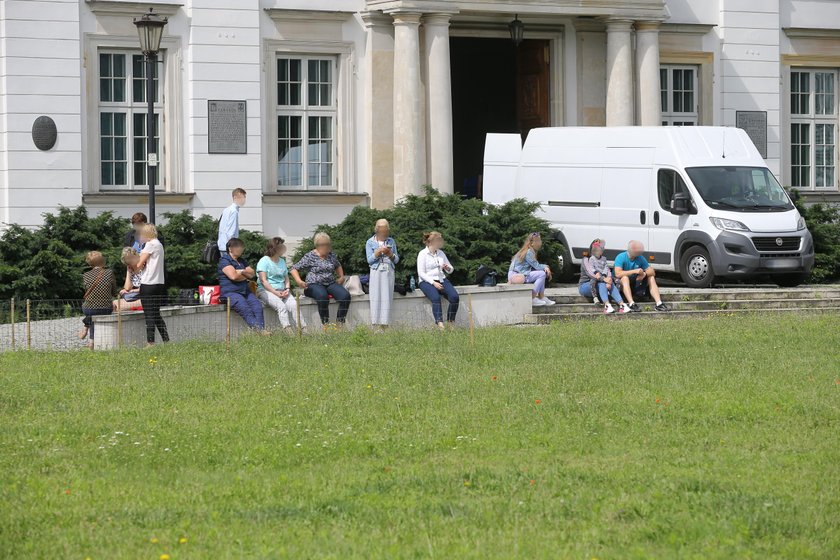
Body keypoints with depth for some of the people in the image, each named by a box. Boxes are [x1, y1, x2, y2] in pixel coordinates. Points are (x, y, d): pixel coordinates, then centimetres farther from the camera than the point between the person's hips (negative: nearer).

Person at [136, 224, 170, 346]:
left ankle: (150, 342, -5)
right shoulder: (159, 244, 16)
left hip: (149, 284, -8)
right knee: (156, 315, 14)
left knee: (149, 315, -5)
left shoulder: (150, 244, -11)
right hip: (160, 284, 8)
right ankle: (166, 340, 13)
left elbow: (140, 264, -11)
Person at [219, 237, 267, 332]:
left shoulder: (242, 261, 24)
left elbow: (252, 273, 13)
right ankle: (258, 330, -40)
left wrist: (242, 272, -6)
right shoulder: (224, 261, -2)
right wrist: (246, 276, 3)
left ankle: (262, 330, -32)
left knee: (258, 307, -20)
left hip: (245, 291, 7)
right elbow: (233, 276, -15)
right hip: (230, 293, -7)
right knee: (246, 310, -29)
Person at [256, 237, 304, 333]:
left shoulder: (282, 261, 20)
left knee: (293, 305, -24)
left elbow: (286, 278, 21)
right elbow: (263, 281, -9)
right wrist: (275, 292, -18)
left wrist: (287, 289, -1)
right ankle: (287, 330, -44)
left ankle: (303, 329, -33)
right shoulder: (264, 261, -2)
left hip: (282, 291, 6)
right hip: (266, 291, -5)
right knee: (281, 306, -34)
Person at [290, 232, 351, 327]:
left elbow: (338, 266, 36)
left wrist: (341, 277, 18)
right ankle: (325, 324, -32)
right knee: (323, 296, -40)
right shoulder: (310, 257, -2)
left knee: (345, 295, -25)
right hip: (315, 285, -5)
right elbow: (294, 269, 0)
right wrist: (299, 281, -16)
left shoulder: (331, 255, 14)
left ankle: (340, 322, -18)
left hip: (331, 284, 5)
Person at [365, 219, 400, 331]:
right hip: (376, 271, -2)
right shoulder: (370, 242, 4)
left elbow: (396, 260, 11)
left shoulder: (391, 241, 11)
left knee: (387, 298, -2)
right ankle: (376, 325, -6)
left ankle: (384, 325, -1)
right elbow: (369, 260, -3)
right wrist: (378, 252, -15)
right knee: (376, 298, -6)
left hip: (388, 272, 2)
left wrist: (390, 254, -8)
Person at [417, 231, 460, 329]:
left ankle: (451, 324, -16)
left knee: (455, 297, -23)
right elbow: (421, 273, -9)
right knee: (436, 297, -36)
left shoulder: (440, 253, 16)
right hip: (427, 281, -5)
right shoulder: (423, 254, -1)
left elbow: (451, 269, 21)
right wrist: (433, 283, -20)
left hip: (441, 280, 5)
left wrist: (448, 268, -4)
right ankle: (440, 324, -43)